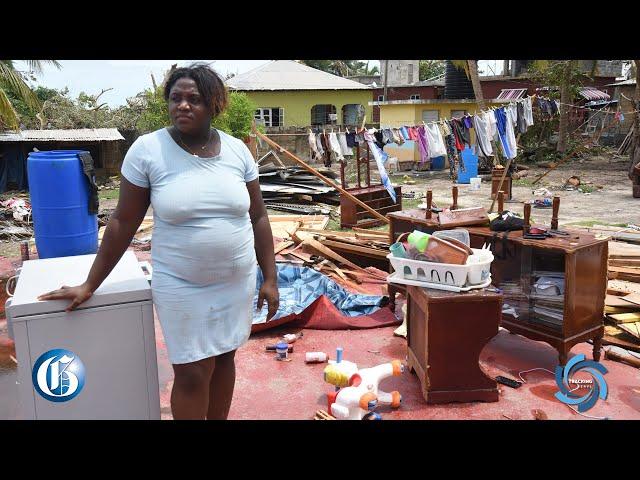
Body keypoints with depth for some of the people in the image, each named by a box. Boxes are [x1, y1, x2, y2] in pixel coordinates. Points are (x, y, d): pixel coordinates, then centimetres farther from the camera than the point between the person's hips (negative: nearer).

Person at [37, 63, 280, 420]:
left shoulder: (237, 150, -2)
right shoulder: (147, 150, -10)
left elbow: (258, 217, 3)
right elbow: (123, 223, -5)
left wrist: (270, 278, 1)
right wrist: (90, 285, -2)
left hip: (237, 281, 3)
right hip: (182, 286, -3)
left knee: (224, 359, 16)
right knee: (193, 373, 3)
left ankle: (219, 420, 39)